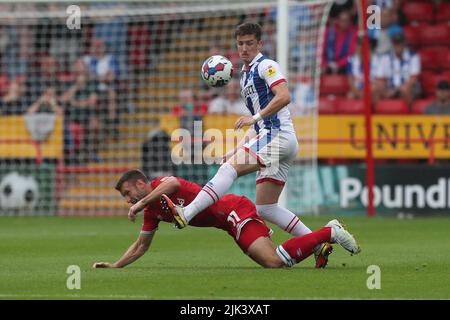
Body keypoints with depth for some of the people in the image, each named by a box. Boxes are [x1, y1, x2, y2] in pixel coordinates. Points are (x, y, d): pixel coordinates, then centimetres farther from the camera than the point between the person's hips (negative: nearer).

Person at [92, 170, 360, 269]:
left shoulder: (159, 185, -8)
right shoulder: (152, 212, 18)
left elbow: (173, 183, -34)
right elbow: (141, 246, 27)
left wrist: (141, 203, -28)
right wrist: (115, 266, 19)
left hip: (237, 210, -9)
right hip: (230, 221, 9)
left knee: (273, 261, -24)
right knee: (276, 261, 0)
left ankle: (330, 233, -14)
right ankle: (329, 233, 7)